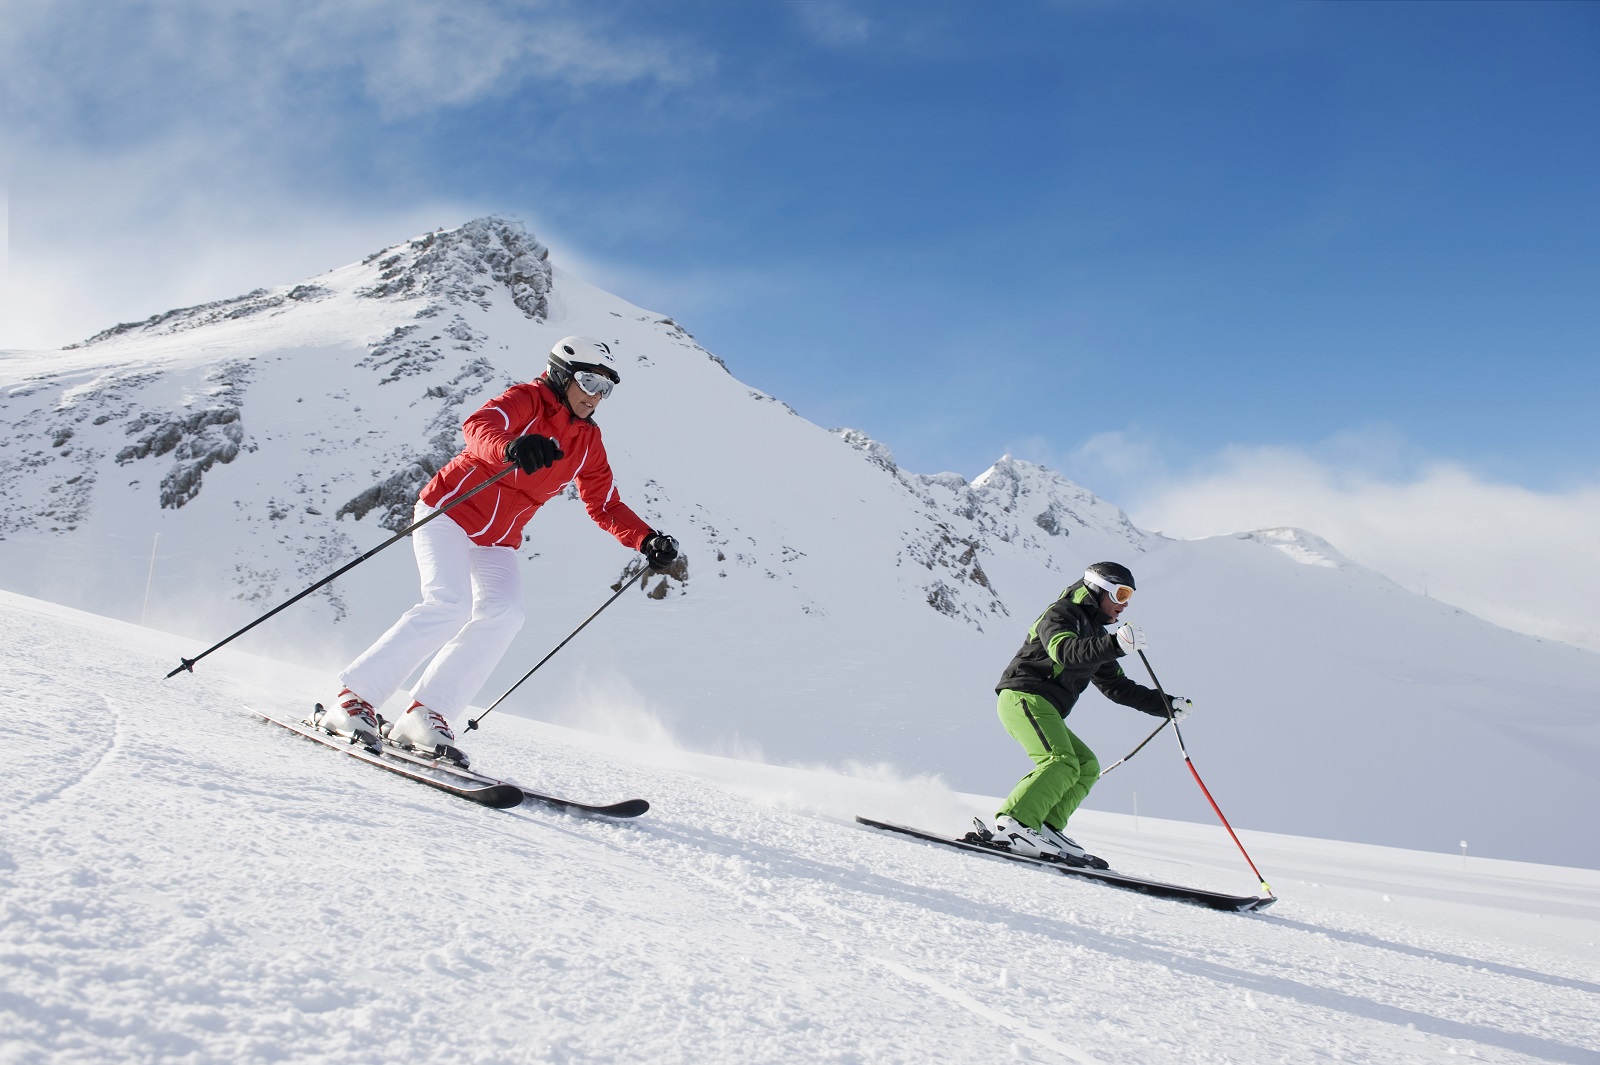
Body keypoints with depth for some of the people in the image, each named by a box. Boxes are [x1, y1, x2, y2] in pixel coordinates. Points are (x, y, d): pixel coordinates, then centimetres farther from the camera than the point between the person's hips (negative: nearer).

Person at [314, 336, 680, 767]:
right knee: (449, 605, -25)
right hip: (449, 510, -6)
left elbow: (606, 506, 14)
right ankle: (353, 697, -14)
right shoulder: (526, 400, -10)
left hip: (496, 542, 6)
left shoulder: (587, 441, 9)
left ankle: (425, 716, -15)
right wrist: (511, 448, -53)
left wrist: (647, 540, -2)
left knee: (503, 614, -19)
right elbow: (478, 428, -31)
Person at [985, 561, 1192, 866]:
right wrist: (1115, 645, -39)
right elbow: (1064, 650, -26)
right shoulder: (1062, 613, -3)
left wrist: (1165, 705, 22)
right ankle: (1013, 825, -34)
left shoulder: (1095, 635, 25)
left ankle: (1046, 829, -5)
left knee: (1087, 766, 5)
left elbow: (1117, 686, 28)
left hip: (1044, 710, 10)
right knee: (1062, 764, -25)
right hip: (1024, 697, -10)